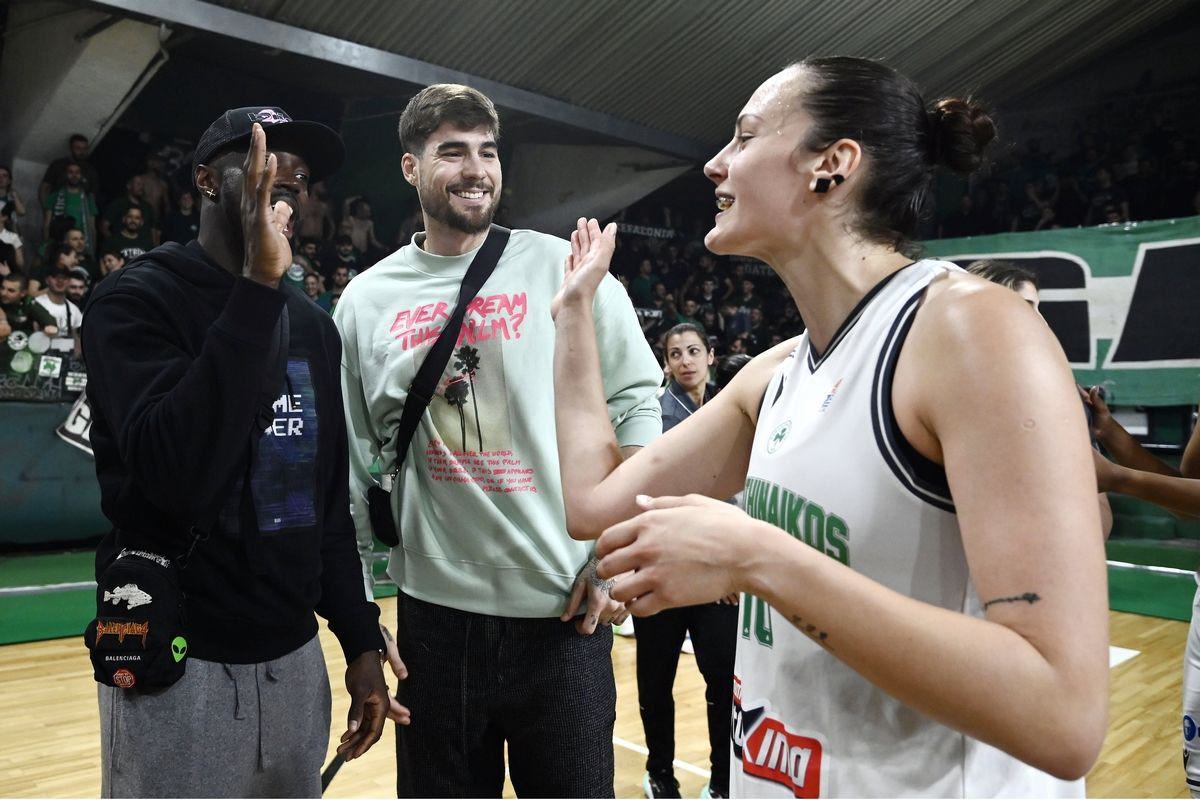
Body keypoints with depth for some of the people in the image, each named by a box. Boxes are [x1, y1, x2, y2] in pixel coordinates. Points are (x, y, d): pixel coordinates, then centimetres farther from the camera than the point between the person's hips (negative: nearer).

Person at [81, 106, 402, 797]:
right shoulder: (136, 300, -10)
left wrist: (362, 642, 10)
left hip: (295, 658, 6)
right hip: (176, 667, -6)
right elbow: (180, 475, -28)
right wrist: (257, 289, -28)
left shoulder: (314, 327, 9)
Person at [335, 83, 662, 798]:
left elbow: (637, 403, 0)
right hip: (434, 614, 2)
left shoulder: (565, 267, -2)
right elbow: (356, 465, 8)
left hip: (566, 613, -2)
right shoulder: (366, 298, 5)